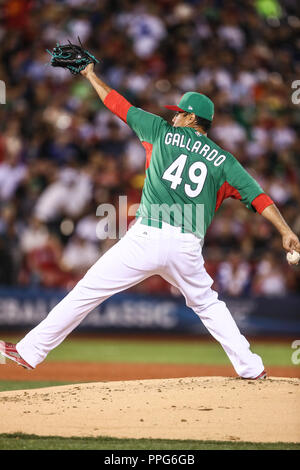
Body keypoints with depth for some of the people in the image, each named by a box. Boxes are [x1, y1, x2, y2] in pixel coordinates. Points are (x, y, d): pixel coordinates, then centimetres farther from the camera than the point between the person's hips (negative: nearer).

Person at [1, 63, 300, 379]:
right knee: (207, 304, 26)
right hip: (187, 249, 3)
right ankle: (250, 367, 21)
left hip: (146, 238, -3)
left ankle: (29, 351, 3)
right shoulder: (223, 161, 13)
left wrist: (91, 76, 29)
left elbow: (119, 106, 17)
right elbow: (256, 195, 2)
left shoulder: (164, 134, 10)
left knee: (86, 292, 1)